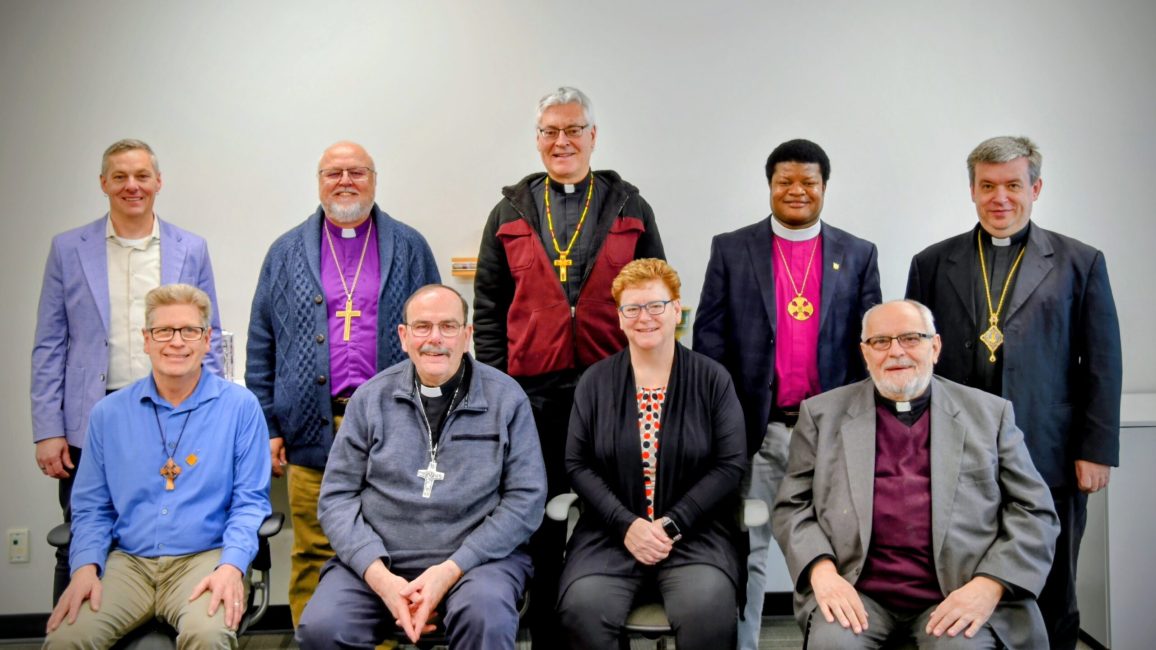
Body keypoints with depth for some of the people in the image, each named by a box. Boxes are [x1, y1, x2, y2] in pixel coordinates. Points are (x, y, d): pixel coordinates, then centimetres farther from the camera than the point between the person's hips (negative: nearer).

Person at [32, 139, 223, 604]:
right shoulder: (68, 249, 5)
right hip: (90, 422, 0)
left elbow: (208, 340, 7)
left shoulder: (191, 250, 6)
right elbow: (49, 348, 5)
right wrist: (48, 431, -2)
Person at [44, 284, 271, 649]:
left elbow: (249, 501, -1)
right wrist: (86, 566, -5)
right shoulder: (109, 413, 9)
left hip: (204, 559, -2)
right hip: (127, 562, 3)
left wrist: (232, 566, -16)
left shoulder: (240, 406, 0)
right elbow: (92, 506, 12)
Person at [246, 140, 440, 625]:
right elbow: (261, 348, 11)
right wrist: (268, 426, 4)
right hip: (313, 431, 1)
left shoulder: (410, 249, 8)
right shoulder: (287, 253, 11)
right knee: (313, 558, 6)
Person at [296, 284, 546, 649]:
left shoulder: (505, 398, 0)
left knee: (487, 620, -32)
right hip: (377, 560, 2)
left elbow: (526, 497, -4)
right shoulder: (371, 397, 5)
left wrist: (452, 568, -14)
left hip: (476, 558, -2)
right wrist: (377, 573, -12)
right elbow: (337, 496, 4)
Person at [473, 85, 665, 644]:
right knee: (541, 528, 8)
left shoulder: (630, 210, 8)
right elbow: (488, 309, 8)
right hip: (533, 393, 1)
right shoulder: (510, 214, 9)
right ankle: (545, 632, 21)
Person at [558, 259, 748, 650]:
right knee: (581, 608, -25)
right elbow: (578, 463, 3)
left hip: (695, 531, -1)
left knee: (709, 609, -29)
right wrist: (626, 524, -11)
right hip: (611, 530, 1)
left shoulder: (713, 379, 3)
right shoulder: (595, 381, 7)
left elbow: (731, 464, -1)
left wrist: (672, 524, -11)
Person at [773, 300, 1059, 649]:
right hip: (857, 591, 0)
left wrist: (990, 586, -10)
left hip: (957, 595, 0)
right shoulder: (823, 413, 9)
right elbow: (792, 506, 7)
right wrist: (822, 571, -11)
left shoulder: (990, 413, 10)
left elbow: (1034, 512, 6)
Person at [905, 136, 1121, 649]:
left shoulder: (1080, 263, 5)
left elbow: (1102, 366, 3)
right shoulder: (933, 264, 7)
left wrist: (1097, 451, -2)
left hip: (1052, 461, 0)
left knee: (1052, 598, 11)